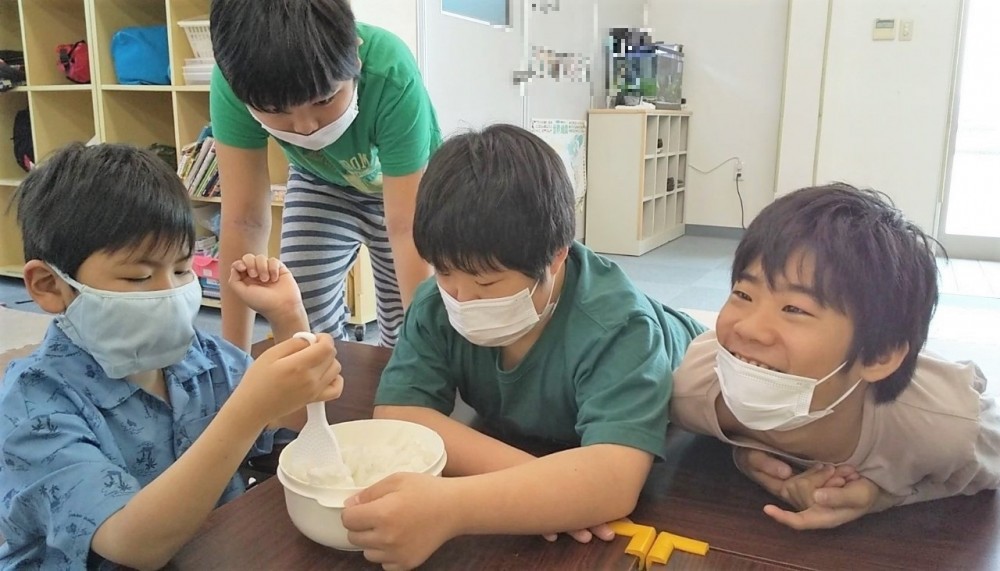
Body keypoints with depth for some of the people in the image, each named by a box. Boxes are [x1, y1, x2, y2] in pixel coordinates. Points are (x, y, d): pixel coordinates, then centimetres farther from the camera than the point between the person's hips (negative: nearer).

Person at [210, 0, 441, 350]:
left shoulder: (391, 74, -39)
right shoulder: (238, 80, -32)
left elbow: (407, 229, -36)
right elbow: (245, 220, -28)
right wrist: (234, 353, -25)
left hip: (405, 185, -2)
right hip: (320, 183, 2)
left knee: (402, 331, 2)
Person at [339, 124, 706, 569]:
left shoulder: (614, 328, -36)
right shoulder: (439, 303, -22)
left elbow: (614, 480, -48)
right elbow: (397, 416, -28)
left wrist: (447, 508, -60)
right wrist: (528, 477, -40)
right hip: (532, 448, 3)